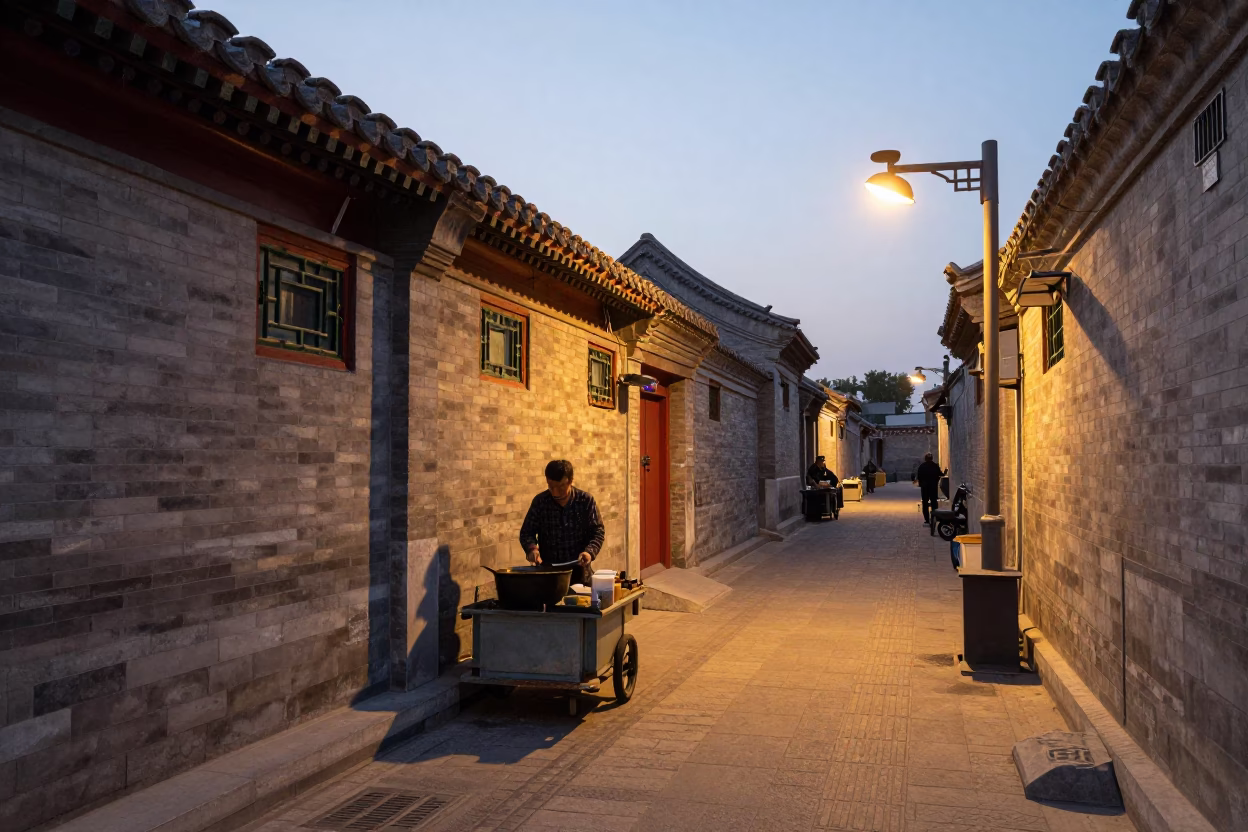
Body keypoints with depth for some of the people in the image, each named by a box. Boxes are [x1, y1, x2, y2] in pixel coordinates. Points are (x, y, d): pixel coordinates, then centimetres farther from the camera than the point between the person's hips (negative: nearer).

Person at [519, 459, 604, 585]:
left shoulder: (586, 500, -4)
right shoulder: (539, 502, -2)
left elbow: (598, 531, -3)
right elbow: (527, 532, 3)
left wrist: (590, 551, -21)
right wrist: (532, 548, -18)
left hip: (579, 572, 0)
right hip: (547, 572, 0)